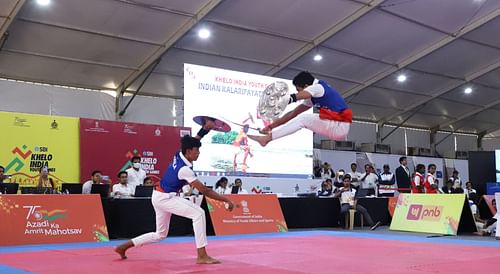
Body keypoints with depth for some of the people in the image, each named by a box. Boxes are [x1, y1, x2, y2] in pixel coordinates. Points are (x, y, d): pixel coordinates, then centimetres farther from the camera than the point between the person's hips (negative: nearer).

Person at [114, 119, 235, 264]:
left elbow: (192, 141, 13)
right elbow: (204, 191, -26)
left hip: (160, 197, 9)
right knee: (198, 213, -20)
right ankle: (202, 255, -21)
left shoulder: (179, 155, -5)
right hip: (164, 198, -9)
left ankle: (123, 246, 24)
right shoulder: (185, 170, -27)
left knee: (160, 234, 19)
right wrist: (226, 200, -22)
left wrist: (205, 128, -2)